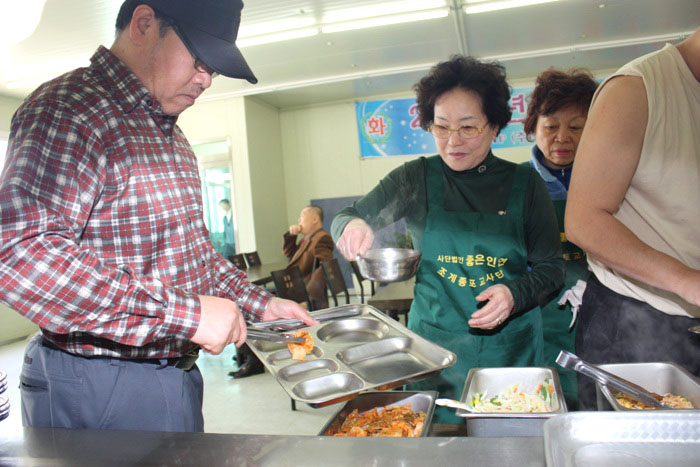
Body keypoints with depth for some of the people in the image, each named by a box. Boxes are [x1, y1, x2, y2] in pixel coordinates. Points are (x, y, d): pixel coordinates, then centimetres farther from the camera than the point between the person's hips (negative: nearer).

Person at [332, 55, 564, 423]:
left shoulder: (524, 183, -2)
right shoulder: (416, 178, -2)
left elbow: (551, 268, 3)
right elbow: (348, 218, 1)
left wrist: (515, 294, -16)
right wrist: (353, 226, -22)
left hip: (510, 347, 1)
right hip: (434, 344, 0)